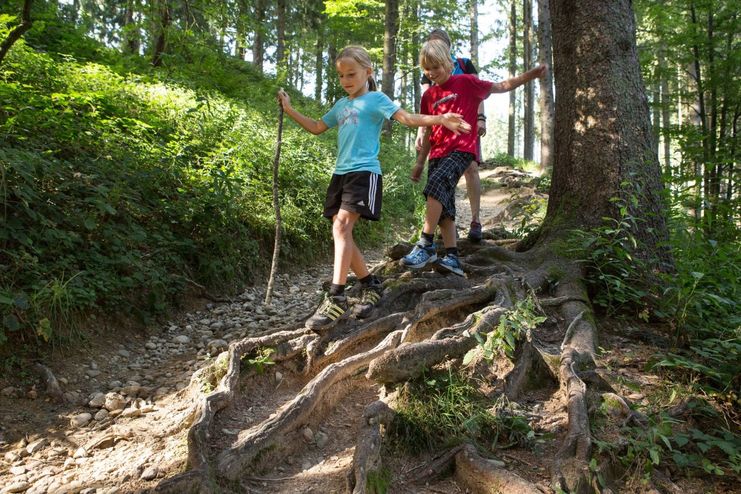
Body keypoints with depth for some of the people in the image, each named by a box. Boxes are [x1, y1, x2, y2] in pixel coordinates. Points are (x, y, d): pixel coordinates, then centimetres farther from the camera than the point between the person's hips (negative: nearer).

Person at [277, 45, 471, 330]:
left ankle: (336, 298, -23)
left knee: (342, 226, -21)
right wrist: (289, 110, 27)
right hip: (341, 173, 8)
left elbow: (407, 118, -8)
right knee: (340, 232, 2)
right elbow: (316, 128, 32)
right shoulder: (341, 106, 22)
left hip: (364, 172, -8)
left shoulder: (376, 99, 2)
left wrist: (440, 119, -23)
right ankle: (371, 285, 17)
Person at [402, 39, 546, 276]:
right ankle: (452, 258, 2)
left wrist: (530, 75, -8)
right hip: (438, 153, 6)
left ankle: (426, 245, -29)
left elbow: (502, 86, 5)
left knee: (436, 183, -29)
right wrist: (419, 162, 19)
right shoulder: (429, 96, 16)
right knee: (443, 206, 0)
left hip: (461, 149, -6)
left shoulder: (466, 82, 3)